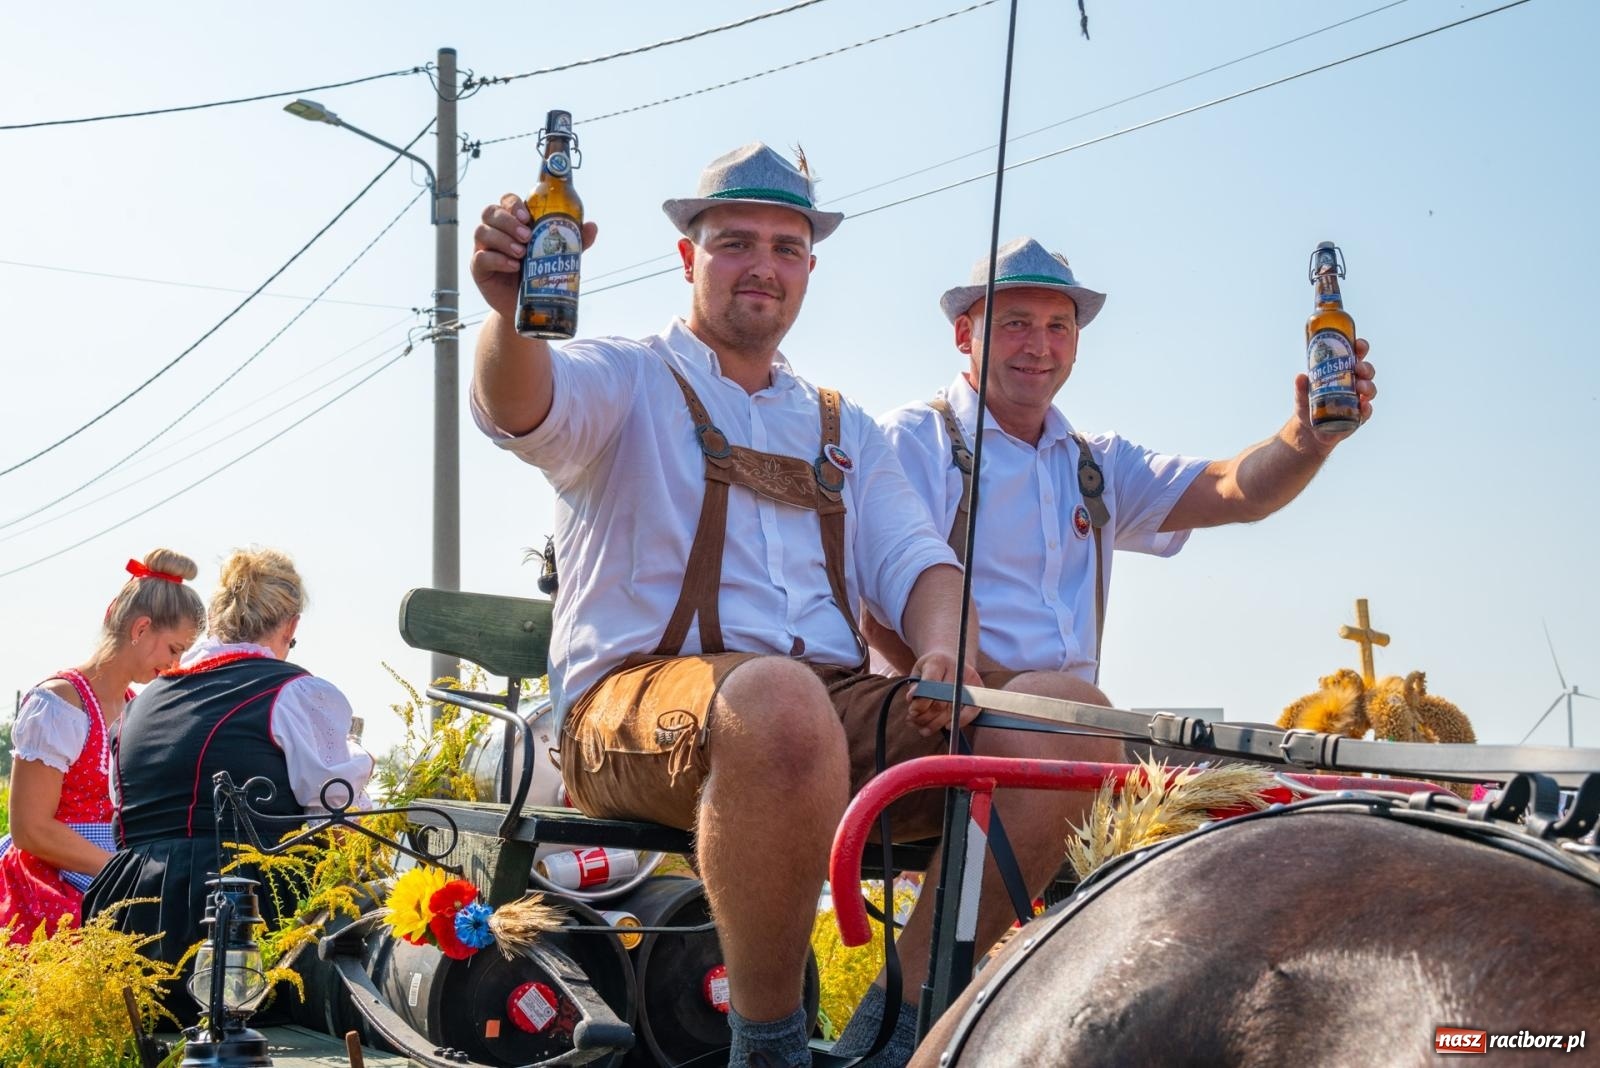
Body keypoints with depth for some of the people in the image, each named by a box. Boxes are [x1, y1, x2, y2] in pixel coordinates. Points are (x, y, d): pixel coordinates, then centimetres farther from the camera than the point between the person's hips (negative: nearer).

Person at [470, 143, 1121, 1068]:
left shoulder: (844, 429, 28)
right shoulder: (626, 380, 12)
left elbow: (915, 561, 15)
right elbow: (521, 408, -10)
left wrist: (945, 652, -9)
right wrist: (512, 315, -35)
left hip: (840, 710, 5)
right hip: (642, 698, -5)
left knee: (1061, 709, -19)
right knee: (778, 699, -41)